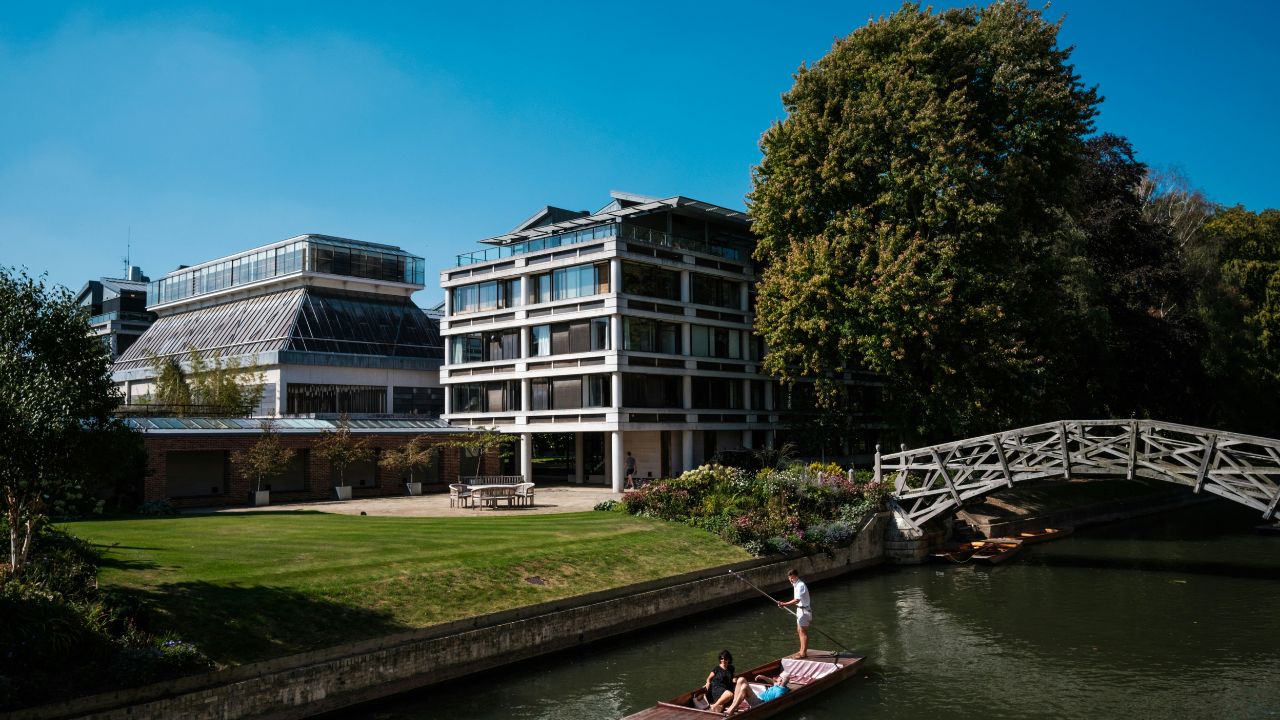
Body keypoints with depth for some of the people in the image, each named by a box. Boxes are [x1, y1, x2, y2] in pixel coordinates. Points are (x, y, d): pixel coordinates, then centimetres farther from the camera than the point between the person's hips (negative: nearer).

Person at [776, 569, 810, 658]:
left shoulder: (801, 585, -22)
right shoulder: (796, 585, 10)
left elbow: (797, 600, -31)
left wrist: (784, 604, -32)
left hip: (803, 610, -10)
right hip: (799, 609, 10)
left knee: (803, 632, -3)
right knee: (800, 630, 16)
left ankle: (804, 653, 3)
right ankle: (802, 650, 25)